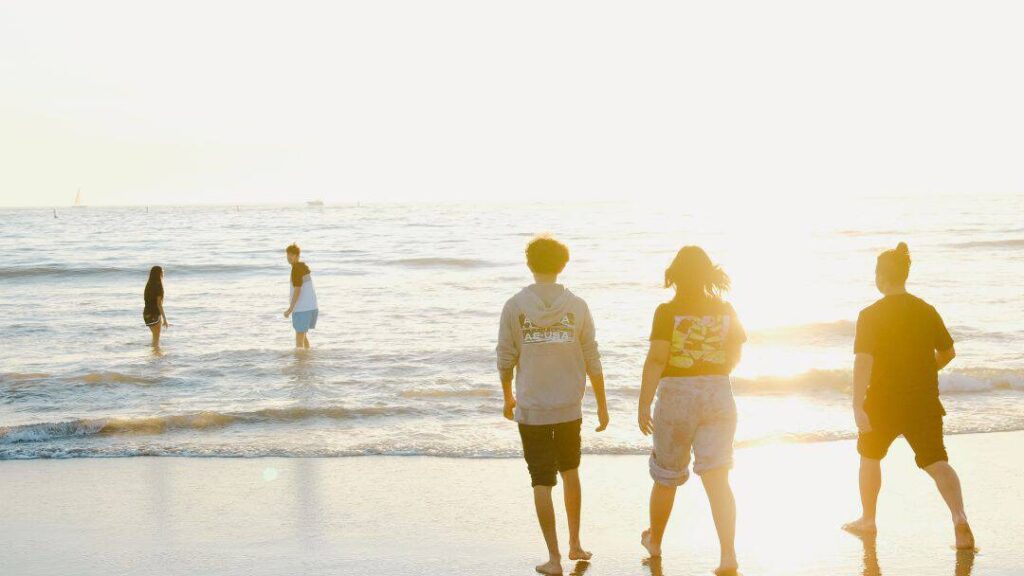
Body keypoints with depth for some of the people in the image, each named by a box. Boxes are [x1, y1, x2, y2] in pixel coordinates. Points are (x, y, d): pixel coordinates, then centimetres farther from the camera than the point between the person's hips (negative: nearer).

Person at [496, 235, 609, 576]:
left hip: (531, 409, -2)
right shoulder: (577, 307, -3)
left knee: (542, 483, 3)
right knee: (570, 474, 21)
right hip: (570, 407, 2)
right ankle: (575, 544, 29)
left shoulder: (514, 306, -6)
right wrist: (602, 405, 9)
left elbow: (506, 359, -2)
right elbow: (592, 362, -1)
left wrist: (508, 398, 14)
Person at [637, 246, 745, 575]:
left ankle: (654, 541, 36)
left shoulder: (668, 312, -10)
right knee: (717, 480, 0)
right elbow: (734, 356, 13)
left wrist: (643, 404, -14)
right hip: (718, 397, 3)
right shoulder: (725, 311, 3)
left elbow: (656, 359, -17)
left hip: (677, 397, -3)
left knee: (666, 476, 16)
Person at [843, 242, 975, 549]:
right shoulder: (926, 311, 4)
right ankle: (959, 517, -24)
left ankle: (867, 519, 32)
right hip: (924, 402, 3)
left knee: (870, 456, 20)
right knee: (936, 461, -1)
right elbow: (948, 352, 13)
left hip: (883, 402, -3)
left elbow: (863, 361, -19)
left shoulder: (871, 315, -11)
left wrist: (857, 406, -22)